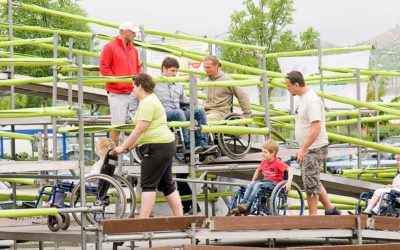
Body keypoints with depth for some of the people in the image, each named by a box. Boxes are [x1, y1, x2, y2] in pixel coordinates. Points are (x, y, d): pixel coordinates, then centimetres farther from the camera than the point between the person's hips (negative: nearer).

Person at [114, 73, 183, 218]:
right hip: (166, 145, 11)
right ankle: (179, 217, 10)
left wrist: (124, 147, -14)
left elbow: (140, 129, -19)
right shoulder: (151, 100, 21)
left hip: (156, 147, -11)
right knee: (167, 185, 11)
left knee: (148, 185, -10)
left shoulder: (147, 103, -13)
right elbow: (144, 131, 21)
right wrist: (128, 147, 16)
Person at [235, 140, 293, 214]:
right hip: (265, 180, 7)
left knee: (258, 185, -30)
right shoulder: (264, 162, 7)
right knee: (250, 185, -18)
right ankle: (243, 203, -24)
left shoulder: (278, 163, -15)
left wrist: (289, 182, -35)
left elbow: (290, 169, -23)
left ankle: (248, 205, -32)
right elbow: (258, 170, 26)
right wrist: (253, 181, 20)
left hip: (275, 183, -7)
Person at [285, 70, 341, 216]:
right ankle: (330, 209, 23)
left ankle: (312, 218, 1)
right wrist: (302, 149, 20)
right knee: (313, 182, 17)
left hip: (314, 149, -10)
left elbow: (316, 128, -26)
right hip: (307, 148, 10)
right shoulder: (303, 98, 11)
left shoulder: (311, 100, -20)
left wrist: (303, 149, -25)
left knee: (311, 183, -5)